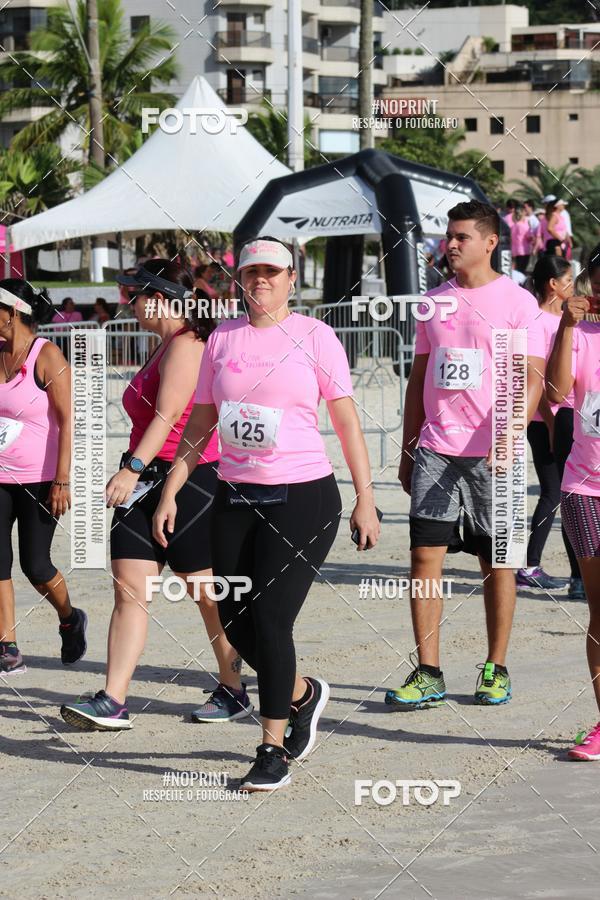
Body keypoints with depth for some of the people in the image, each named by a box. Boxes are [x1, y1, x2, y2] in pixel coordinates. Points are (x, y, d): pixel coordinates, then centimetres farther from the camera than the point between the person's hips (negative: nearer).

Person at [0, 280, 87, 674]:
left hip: (39, 479, -5)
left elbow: (66, 422, -12)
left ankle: (70, 620, 27)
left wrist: (61, 482, -17)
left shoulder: (47, 356, -10)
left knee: (35, 566, -2)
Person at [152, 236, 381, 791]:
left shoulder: (313, 336, -1)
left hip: (303, 496, -5)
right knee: (235, 621, 5)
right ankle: (301, 694, 34)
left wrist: (366, 500, -7)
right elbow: (200, 423, 14)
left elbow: (346, 418, -2)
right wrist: (170, 493, 7)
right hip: (236, 497, 5)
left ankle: (274, 751, -1)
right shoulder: (223, 338, 9)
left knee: (270, 620, -12)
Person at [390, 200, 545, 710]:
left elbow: (533, 378, -8)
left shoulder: (517, 301, -2)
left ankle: (496, 670, 15)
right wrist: (409, 448, 16)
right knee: (425, 555, -4)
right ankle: (428, 675, -2)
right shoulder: (435, 301, 12)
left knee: (496, 562, 4)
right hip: (435, 448, 4)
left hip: (491, 452, -4)